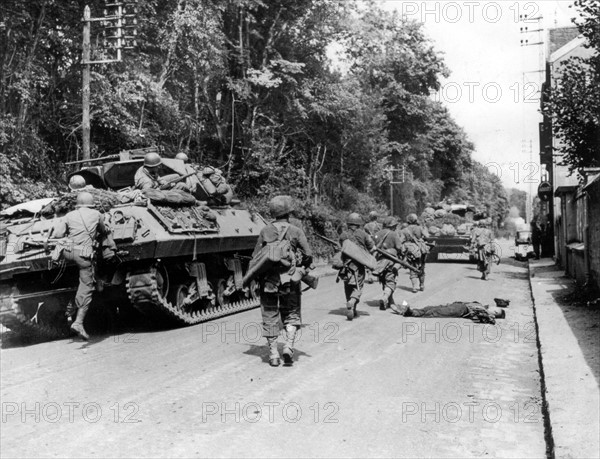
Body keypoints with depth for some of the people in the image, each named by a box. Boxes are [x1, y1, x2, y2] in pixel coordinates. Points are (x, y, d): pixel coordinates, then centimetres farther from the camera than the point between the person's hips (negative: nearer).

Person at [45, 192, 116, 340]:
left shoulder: (69, 216, 9)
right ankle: (79, 322, -7)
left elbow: (57, 233, 2)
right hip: (84, 255, -2)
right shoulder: (97, 215, 9)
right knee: (87, 287, 0)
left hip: (67, 252, 2)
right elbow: (104, 232, 24)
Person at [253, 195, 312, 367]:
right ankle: (288, 346, -5)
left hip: (268, 280, 1)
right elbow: (308, 255, -4)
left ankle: (273, 354, 9)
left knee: (270, 317, 9)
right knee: (291, 314, 14)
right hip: (290, 280, -1)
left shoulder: (265, 232, 1)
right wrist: (303, 265, 16)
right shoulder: (296, 231, -2)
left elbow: (256, 258, 2)